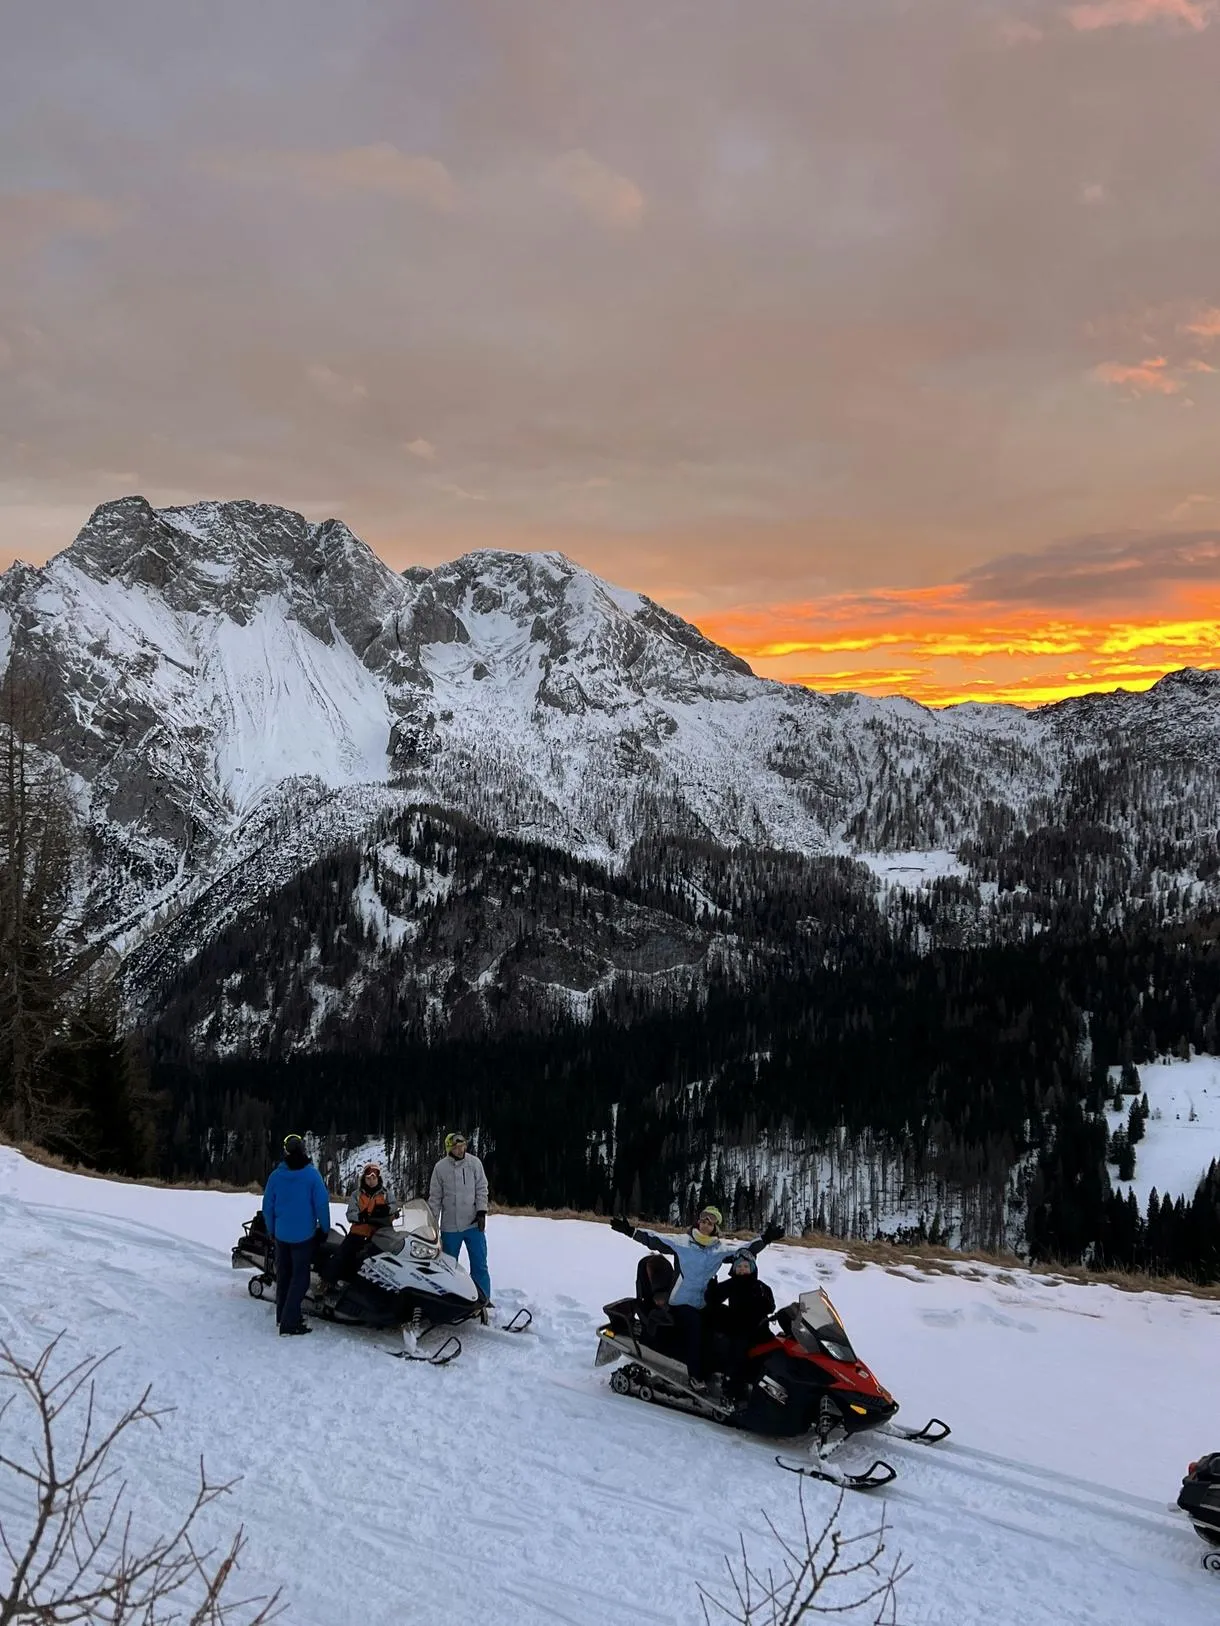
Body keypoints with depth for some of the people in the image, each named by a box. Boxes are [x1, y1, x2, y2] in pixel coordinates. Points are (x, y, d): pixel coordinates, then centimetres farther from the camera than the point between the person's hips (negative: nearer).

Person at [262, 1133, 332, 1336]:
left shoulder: (275, 1175, -3)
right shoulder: (311, 1174, -13)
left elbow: (267, 1205, 3)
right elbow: (322, 1203, -13)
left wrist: (271, 1229, 15)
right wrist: (324, 1228, 1)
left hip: (281, 1234, 4)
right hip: (304, 1234, -4)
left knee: (283, 1275, 17)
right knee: (299, 1277, -1)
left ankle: (282, 1316, 27)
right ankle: (289, 1323, -6)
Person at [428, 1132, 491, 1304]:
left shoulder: (474, 1163, -3)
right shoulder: (440, 1167, -4)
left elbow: (482, 1189, 2)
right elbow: (435, 1197, 2)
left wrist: (481, 1212, -8)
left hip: (474, 1224, 0)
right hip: (450, 1227, 0)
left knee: (479, 1265, 3)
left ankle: (483, 1301, 11)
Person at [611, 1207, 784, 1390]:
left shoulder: (722, 1249, 7)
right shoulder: (681, 1243, -2)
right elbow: (654, 1239, -6)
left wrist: (766, 1238, -7)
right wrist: (630, 1230, -17)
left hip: (704, 1304, 4)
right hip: (681, 1301, -4)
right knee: (695, 1329, -24)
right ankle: (696, 1377, -18)